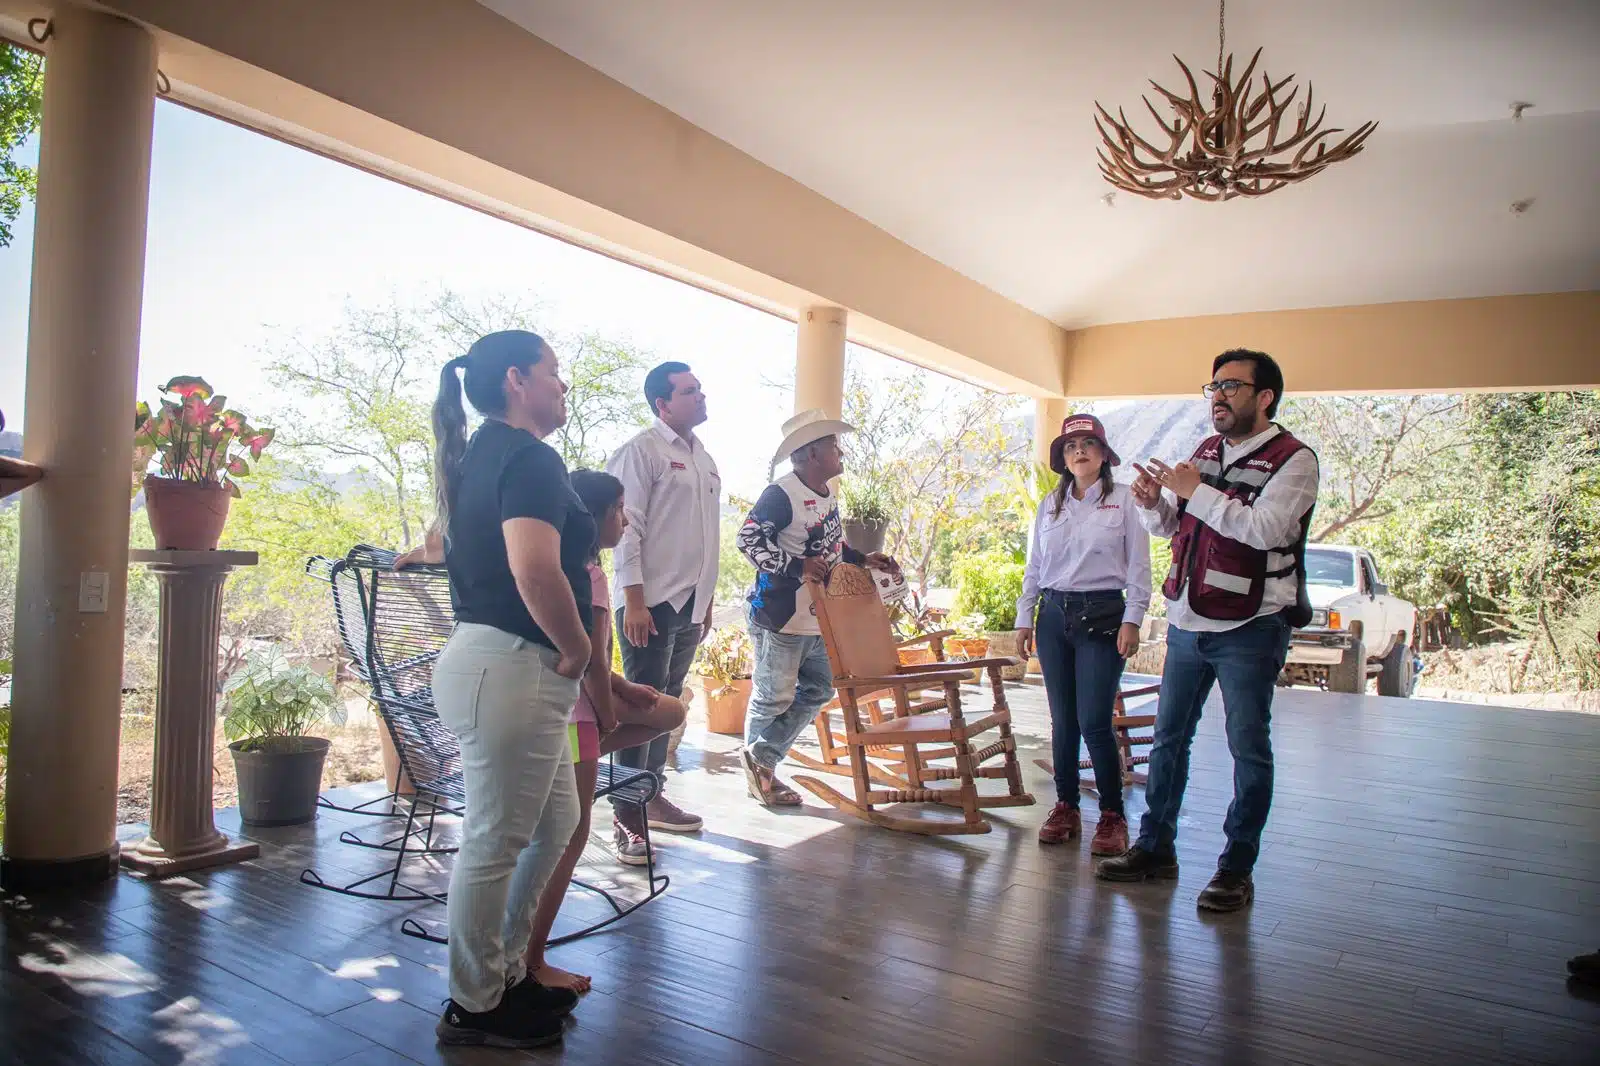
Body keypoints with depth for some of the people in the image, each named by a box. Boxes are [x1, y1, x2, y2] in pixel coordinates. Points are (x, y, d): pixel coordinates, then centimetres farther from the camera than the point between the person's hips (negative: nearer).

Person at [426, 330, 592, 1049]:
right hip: (511, 668, -10)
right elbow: (535, 570, -30)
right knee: (495, 843, 4)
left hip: (493, 662, 10)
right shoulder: (528, 456, -15)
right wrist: (578, 649, -14)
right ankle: (476, 1008, 20)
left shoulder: (480, 455, 16)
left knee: (556, 822, 21)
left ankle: (504, 970, 33)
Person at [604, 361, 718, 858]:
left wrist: (707, 599, 17)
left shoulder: (704, 458, 16)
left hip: (691, 602, 7)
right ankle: (627, 818, 4)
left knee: (667, 703, 15)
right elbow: (626, 527, -13)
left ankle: (653, 795, 26)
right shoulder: (642, 451, -7)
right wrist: (634, 600, -18)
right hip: (650, 602, -7)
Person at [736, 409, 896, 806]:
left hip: (817, 620, 9)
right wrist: (798, 567, -25)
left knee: (818, 690, 14)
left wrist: (863, 560, 12)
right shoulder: (781, 494, -17)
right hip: (780, 618, -9)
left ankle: (762, 759, 22)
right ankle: (760, 771, 23)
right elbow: (748, 539, -22)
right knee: (774, 698, 3)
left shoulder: (827, 495, 12)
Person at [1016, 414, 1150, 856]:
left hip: (1102, 614, -4)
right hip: (1054, 614, 4)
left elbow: (1138, 566, -1)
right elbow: (1034, 566, 15)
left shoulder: (1124, 499, 1)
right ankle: (1065, 807, 18)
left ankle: (1112, 815, 6)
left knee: (1094, 722, -8)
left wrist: (1132, 620, -9)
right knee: (1062, 720, 7)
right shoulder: (1050, 504, 13)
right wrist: (1024, 618, 10)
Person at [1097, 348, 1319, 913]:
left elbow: (1265, 529, -23)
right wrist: (1152, 501, -1)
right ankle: (1155, 848, 23)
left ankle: (1237, 867, 15)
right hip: (1186, 622, 7)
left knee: (1248, 747, 4)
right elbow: (1168, 526, 20)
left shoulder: (1293, 459, -7)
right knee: (1168, 737, 11)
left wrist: (1196, 492, -18)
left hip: (1249, 628, -6)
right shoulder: (1204, 452, 14)